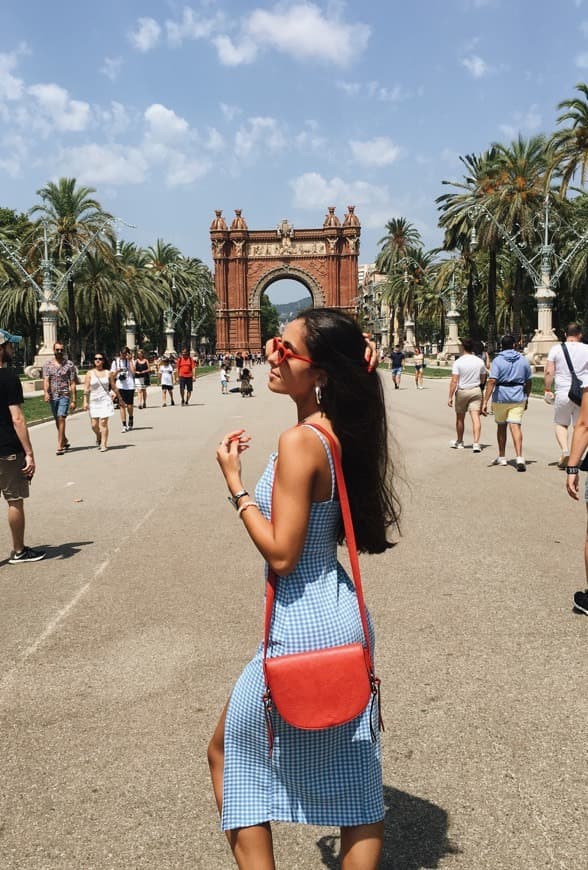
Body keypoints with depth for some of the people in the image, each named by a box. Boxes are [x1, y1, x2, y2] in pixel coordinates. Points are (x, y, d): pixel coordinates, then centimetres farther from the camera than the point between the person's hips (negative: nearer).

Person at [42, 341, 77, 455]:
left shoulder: (69, 364, 0)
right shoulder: (47, 364, 5)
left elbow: (72, 383, 0)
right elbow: (46, 380, -6)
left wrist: (73, 400, -5)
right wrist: (46, 393, -25)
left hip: (64, 395, -3)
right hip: (52, 396, 3)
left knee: (61, 418, -15)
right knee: (57, 420, 14)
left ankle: (60, 446, -15)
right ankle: (65, 441, 33)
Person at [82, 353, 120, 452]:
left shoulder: (108, 373, 4)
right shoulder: (90, 373, 3)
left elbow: (114, 387, 12)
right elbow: (86, 389, -1)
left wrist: (120, 399, 16)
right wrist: (85, 401, -8)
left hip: (105, 400, -1)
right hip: (93, 401, 1)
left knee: (103, 423, -7)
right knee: (94, 424, 1)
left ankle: (104, 444, 0)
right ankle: (98, 437, 32)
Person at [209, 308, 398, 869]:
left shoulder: (299, 443, -22)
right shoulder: (340, 430, 0)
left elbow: (281, 553, -22)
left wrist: (234, 482, -15)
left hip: (303, 624, -8)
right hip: (340, 613, 8)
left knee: (228, 751, 15)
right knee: (352, 774, 18)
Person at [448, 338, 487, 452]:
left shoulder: (458, 362, -11)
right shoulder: (480, 361, 1)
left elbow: (454, 381, -15)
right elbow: (483, 380, 9)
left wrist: (450, 397, -12)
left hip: (462, 392, -2)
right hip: (476, 391, 2)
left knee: (460, 418, 12)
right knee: (475, 417, -4)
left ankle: (459, 442, 25)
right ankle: (476, 443, -15)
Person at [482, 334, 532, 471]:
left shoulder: (497, 360, -7)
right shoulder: (523, 360, 5)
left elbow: (491, 381, -17)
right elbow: (528, 382, 11)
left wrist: (485, 401, -19)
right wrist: (526, 398, 24)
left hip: (500, 397, -1)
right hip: (518, 398, 2)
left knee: (501, 426, 15)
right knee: (516, 426, -5)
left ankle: (502, 457, 25)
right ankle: (519, 457, -23)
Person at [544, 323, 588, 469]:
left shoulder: (556, 349, 0)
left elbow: (548, 372, -4)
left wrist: (548, 390, 5)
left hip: (563, 393, 0)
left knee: (561, 424, 15)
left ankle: (564, 449, -7)